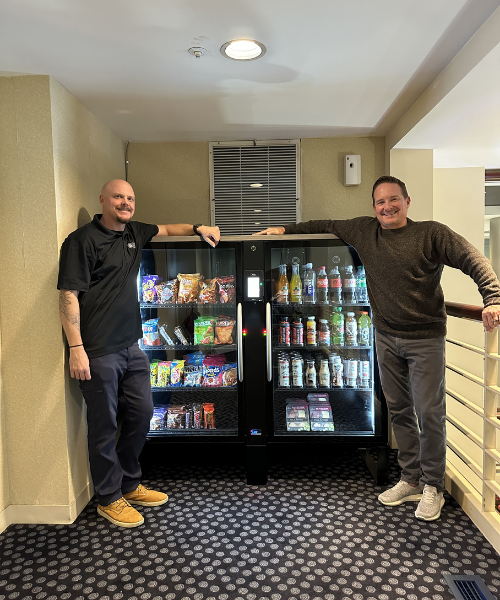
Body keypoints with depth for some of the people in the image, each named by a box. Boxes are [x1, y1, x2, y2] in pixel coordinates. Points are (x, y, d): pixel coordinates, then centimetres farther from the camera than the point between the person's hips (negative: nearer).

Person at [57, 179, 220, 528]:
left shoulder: (134, 232, 13)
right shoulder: (83, 240, -8)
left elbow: (166, 230, 33)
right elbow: (69, 295, -13)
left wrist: (198, 229, 17)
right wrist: (76, 348, -19)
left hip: (132, 347, 8)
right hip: (98, 353, -8)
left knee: (142, 414, 14)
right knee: (104, 426, 5)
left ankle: (130, 485, 34)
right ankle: (109, 499, 24)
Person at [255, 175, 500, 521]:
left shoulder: (431, 233, -6)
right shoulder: (363, 230, 6)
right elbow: (325, 226, 17)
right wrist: (285, 229, 16)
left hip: (425, 339, -4)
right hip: (386, 337, 5)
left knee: (429, 413, 1)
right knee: (399, 411, 13)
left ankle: (432, 487, 21)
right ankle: (411, 480, 29)